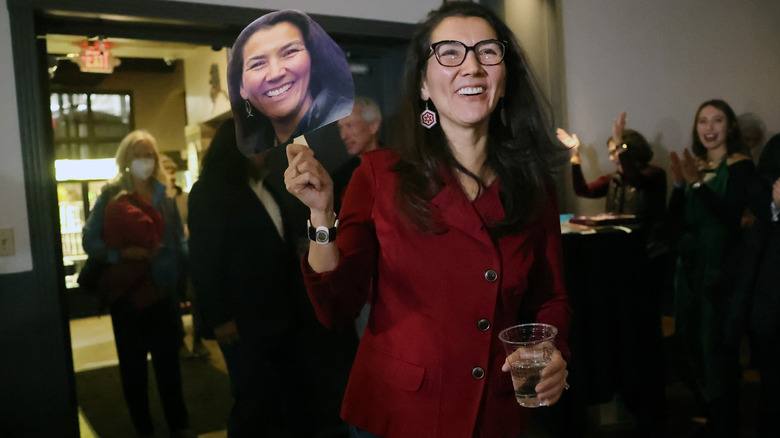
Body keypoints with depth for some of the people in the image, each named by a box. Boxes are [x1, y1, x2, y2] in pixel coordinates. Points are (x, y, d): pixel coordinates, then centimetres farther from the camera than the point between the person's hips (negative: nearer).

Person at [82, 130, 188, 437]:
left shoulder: (164, 195, 4)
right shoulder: (110, 196, -2)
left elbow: (179, 241, 5)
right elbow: (89, 241, -4)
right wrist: (122, 253, -19)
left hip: (162, 290, 1)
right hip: (126, 292, -1)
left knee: (168, 362, 8)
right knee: (133, 365, 11)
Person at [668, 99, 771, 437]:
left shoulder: (739, 165, -8)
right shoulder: (696, 165, 9)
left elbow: (731, 215, -24)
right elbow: (680, 219, 2)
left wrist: (698, 184, -30)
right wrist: (680, 183, -12)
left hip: (723, 269, -6)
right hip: (691, 266, 7)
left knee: (717, 348, 0)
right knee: (692, 345, 14)